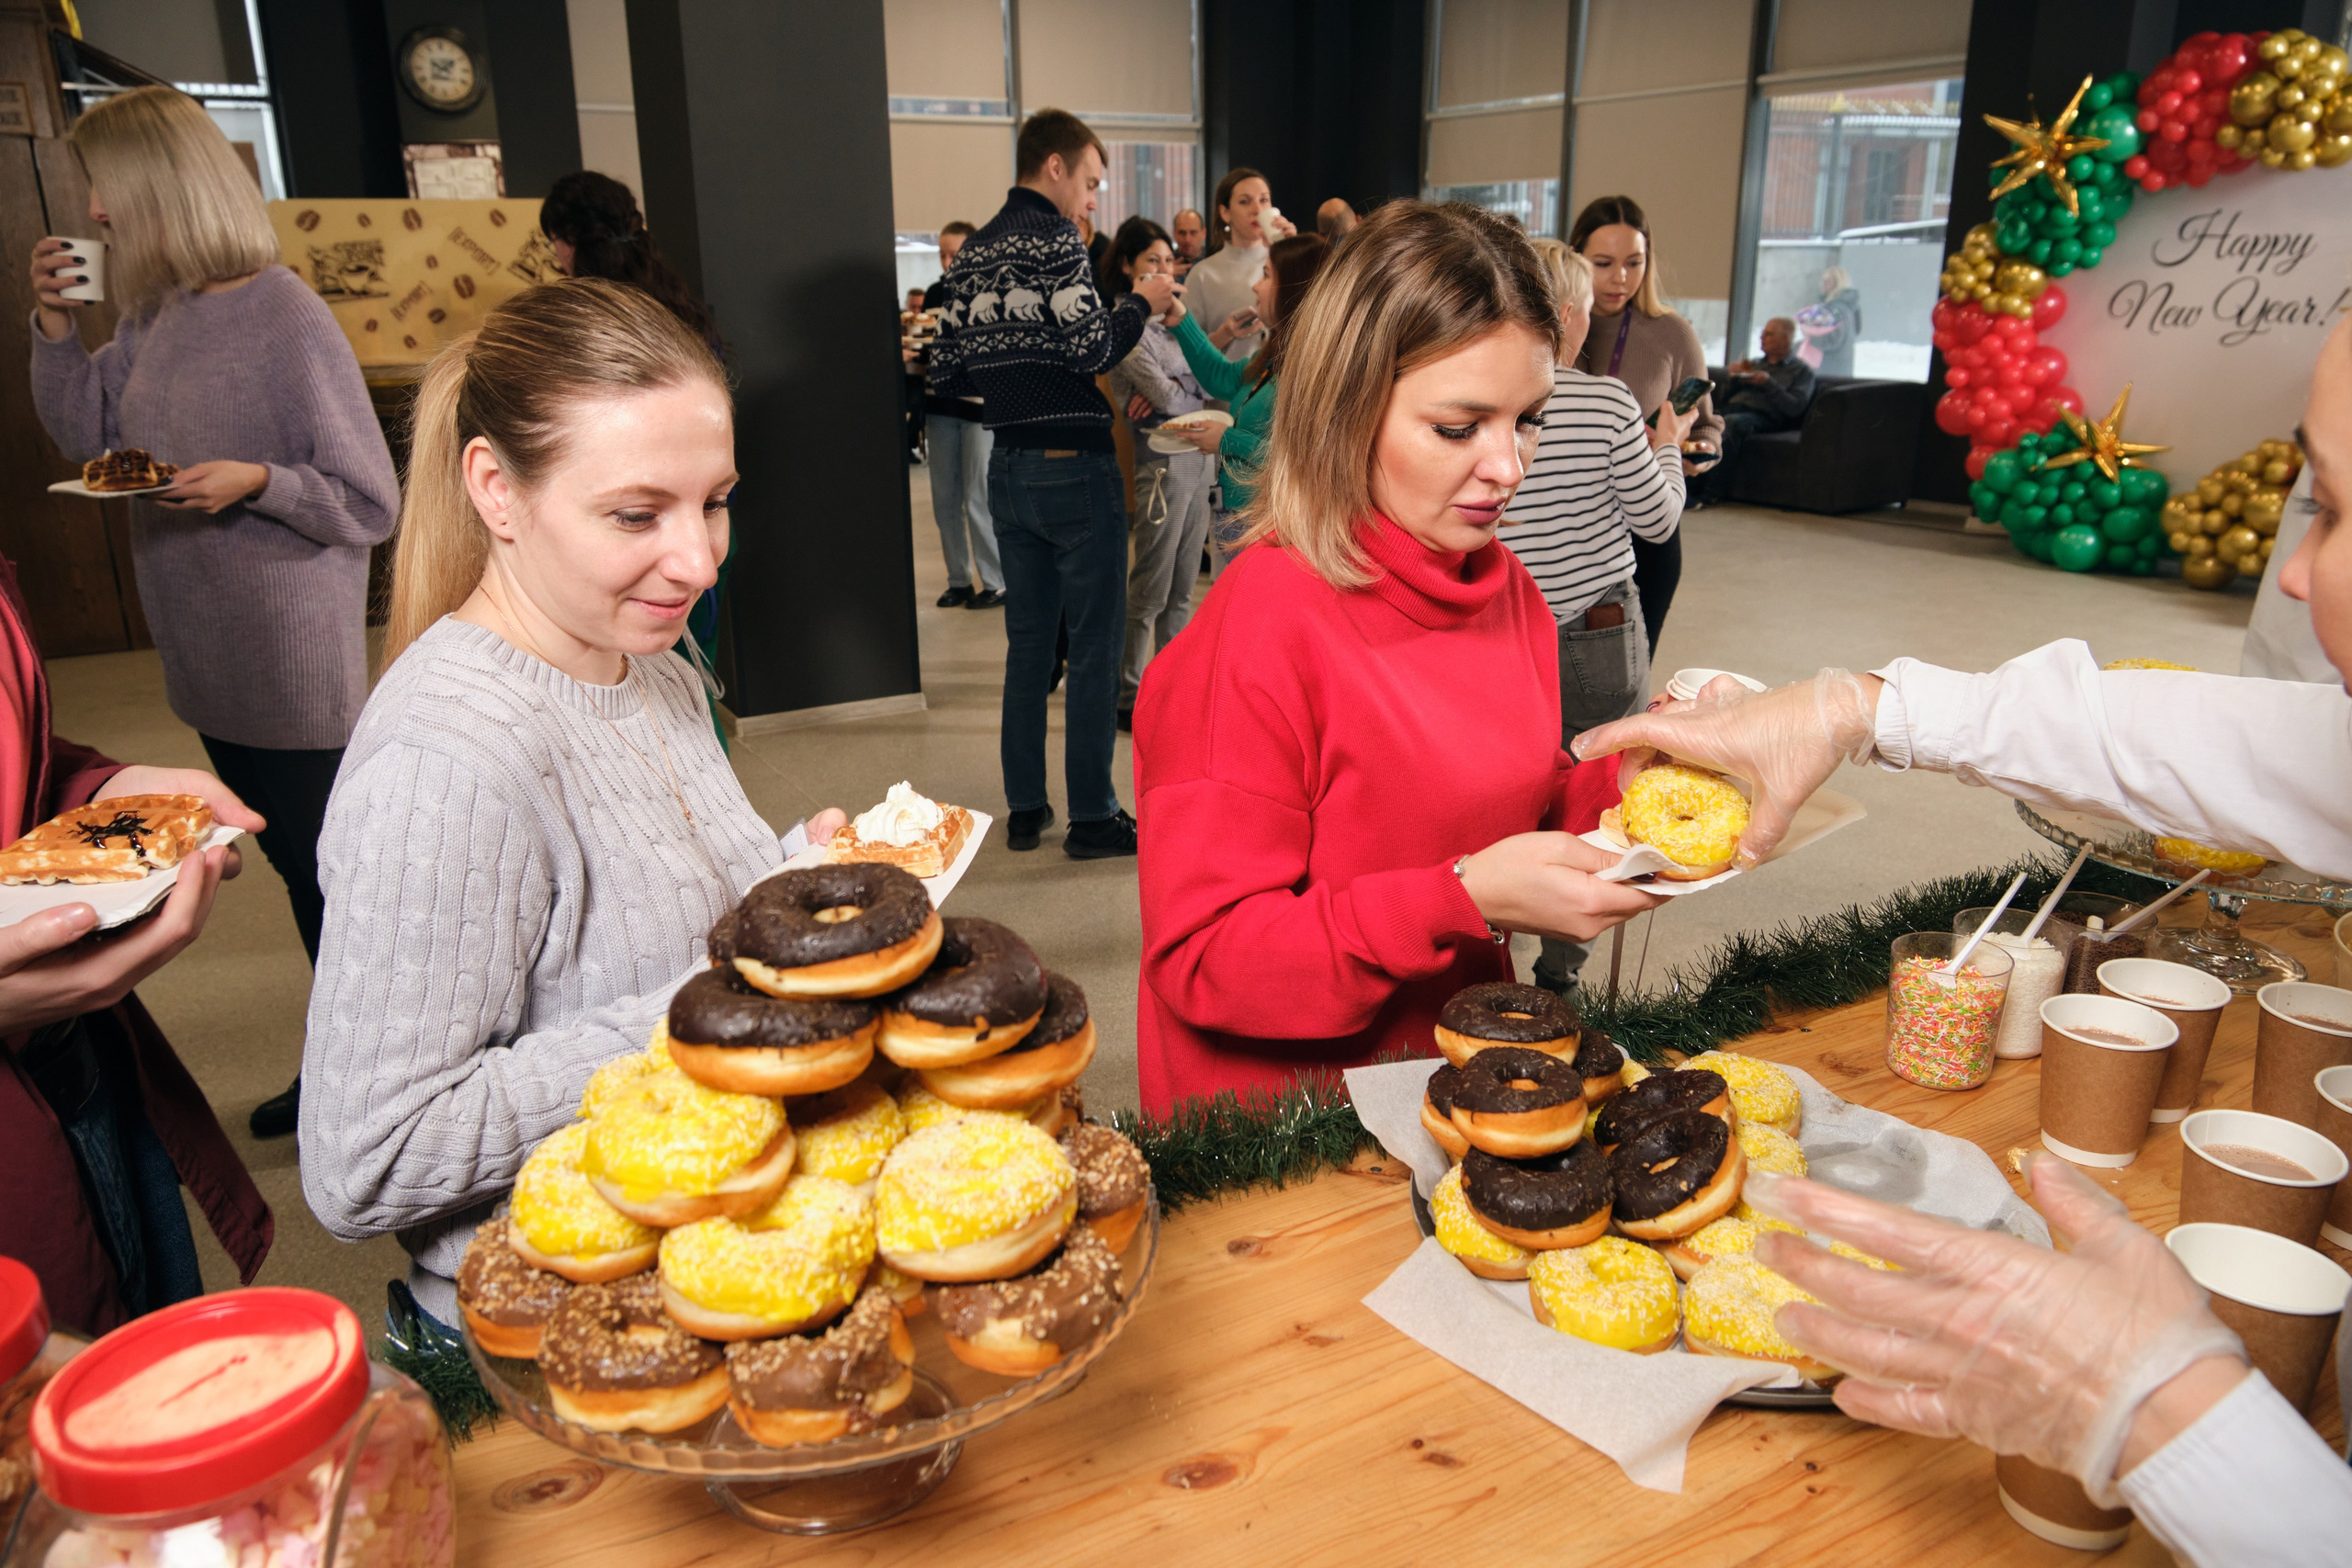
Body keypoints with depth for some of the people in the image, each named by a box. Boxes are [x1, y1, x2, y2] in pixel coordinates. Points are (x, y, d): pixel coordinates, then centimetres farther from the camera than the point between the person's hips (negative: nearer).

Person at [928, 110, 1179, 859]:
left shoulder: (972, 255, 12)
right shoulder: (1053, 242, -11)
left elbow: (946, 370, 11)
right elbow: (1091, 346, -19)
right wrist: (1141, 302, -3)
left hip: (1009, 471, 8)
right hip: (1073, 467, -8)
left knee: (1028, 641, 13)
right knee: (1096, 643, 0)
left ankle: (1024, 810, 19)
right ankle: (1092, 816, 5)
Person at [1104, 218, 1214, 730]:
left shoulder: (1170, 317, 15)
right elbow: (1165, 395, -16)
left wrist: (1175, 393, -12)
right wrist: (1198, 393, 2)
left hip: (1198, 458, 8)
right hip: (1162, 462, -8)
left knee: (1182, 588, 12)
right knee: (1150, 591, -2)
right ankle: (1128, 697, 8)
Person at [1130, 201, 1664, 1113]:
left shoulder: (1506, 589, 4)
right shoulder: (1259, 630, -20)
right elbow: (1203, 959, -20)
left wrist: (1626, 777, -6)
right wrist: (1466, 900, -27)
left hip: (1465, 1075, 6)